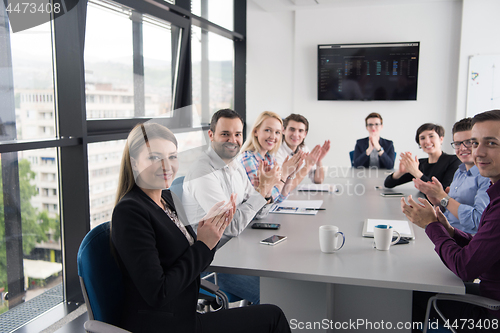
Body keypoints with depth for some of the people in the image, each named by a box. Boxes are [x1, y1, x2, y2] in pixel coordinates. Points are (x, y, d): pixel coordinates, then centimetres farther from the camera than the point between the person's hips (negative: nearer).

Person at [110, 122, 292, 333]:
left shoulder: (167, 197, 5)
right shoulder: (129, 211, -21)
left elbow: (194, 265, 10)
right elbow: (157, 294, -24)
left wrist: (212, 230, -8)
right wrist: (203, 245, -18)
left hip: (182, 315, 8)